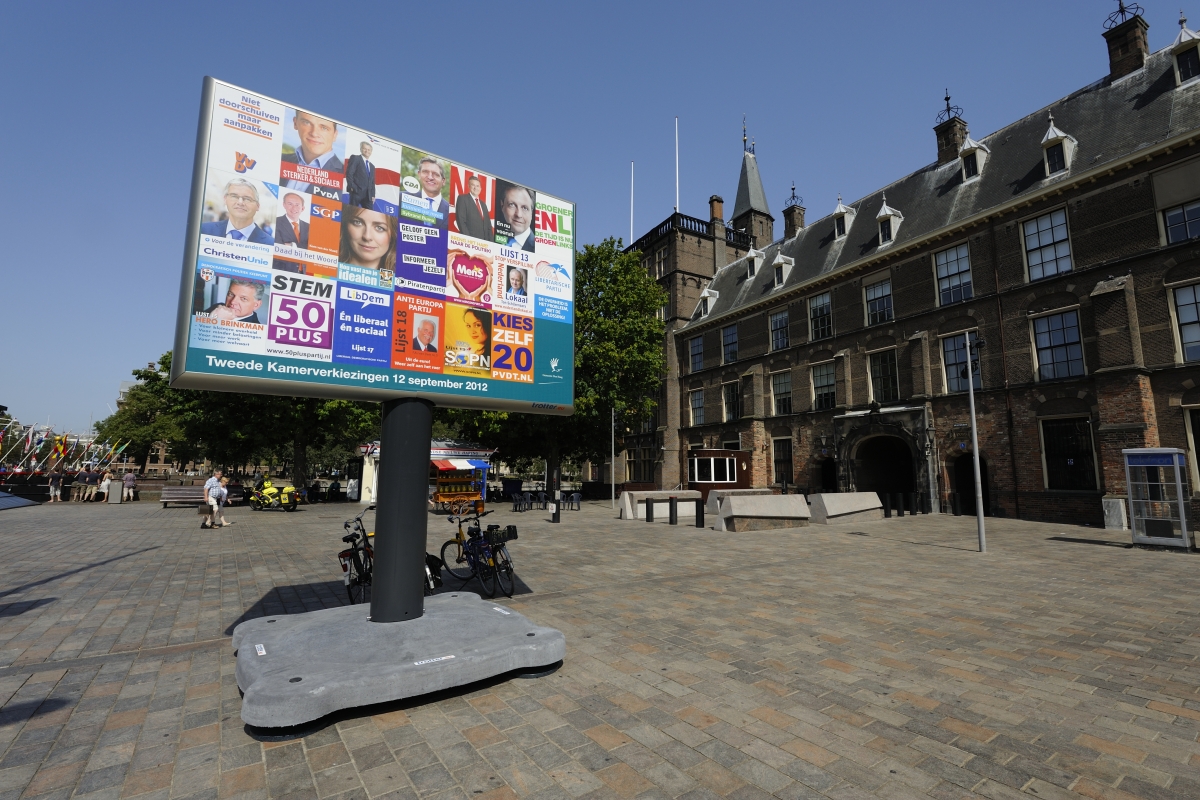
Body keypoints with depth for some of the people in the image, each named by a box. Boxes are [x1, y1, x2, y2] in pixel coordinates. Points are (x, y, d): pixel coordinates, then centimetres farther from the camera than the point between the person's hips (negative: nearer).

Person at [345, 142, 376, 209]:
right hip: (356, 191, -6)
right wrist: (352, 186, -14)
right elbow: (349, 173, -4)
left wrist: (373, 195, 10)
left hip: (368, 195, 6)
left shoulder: (372, 166, 25)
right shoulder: (355, 158, 6)